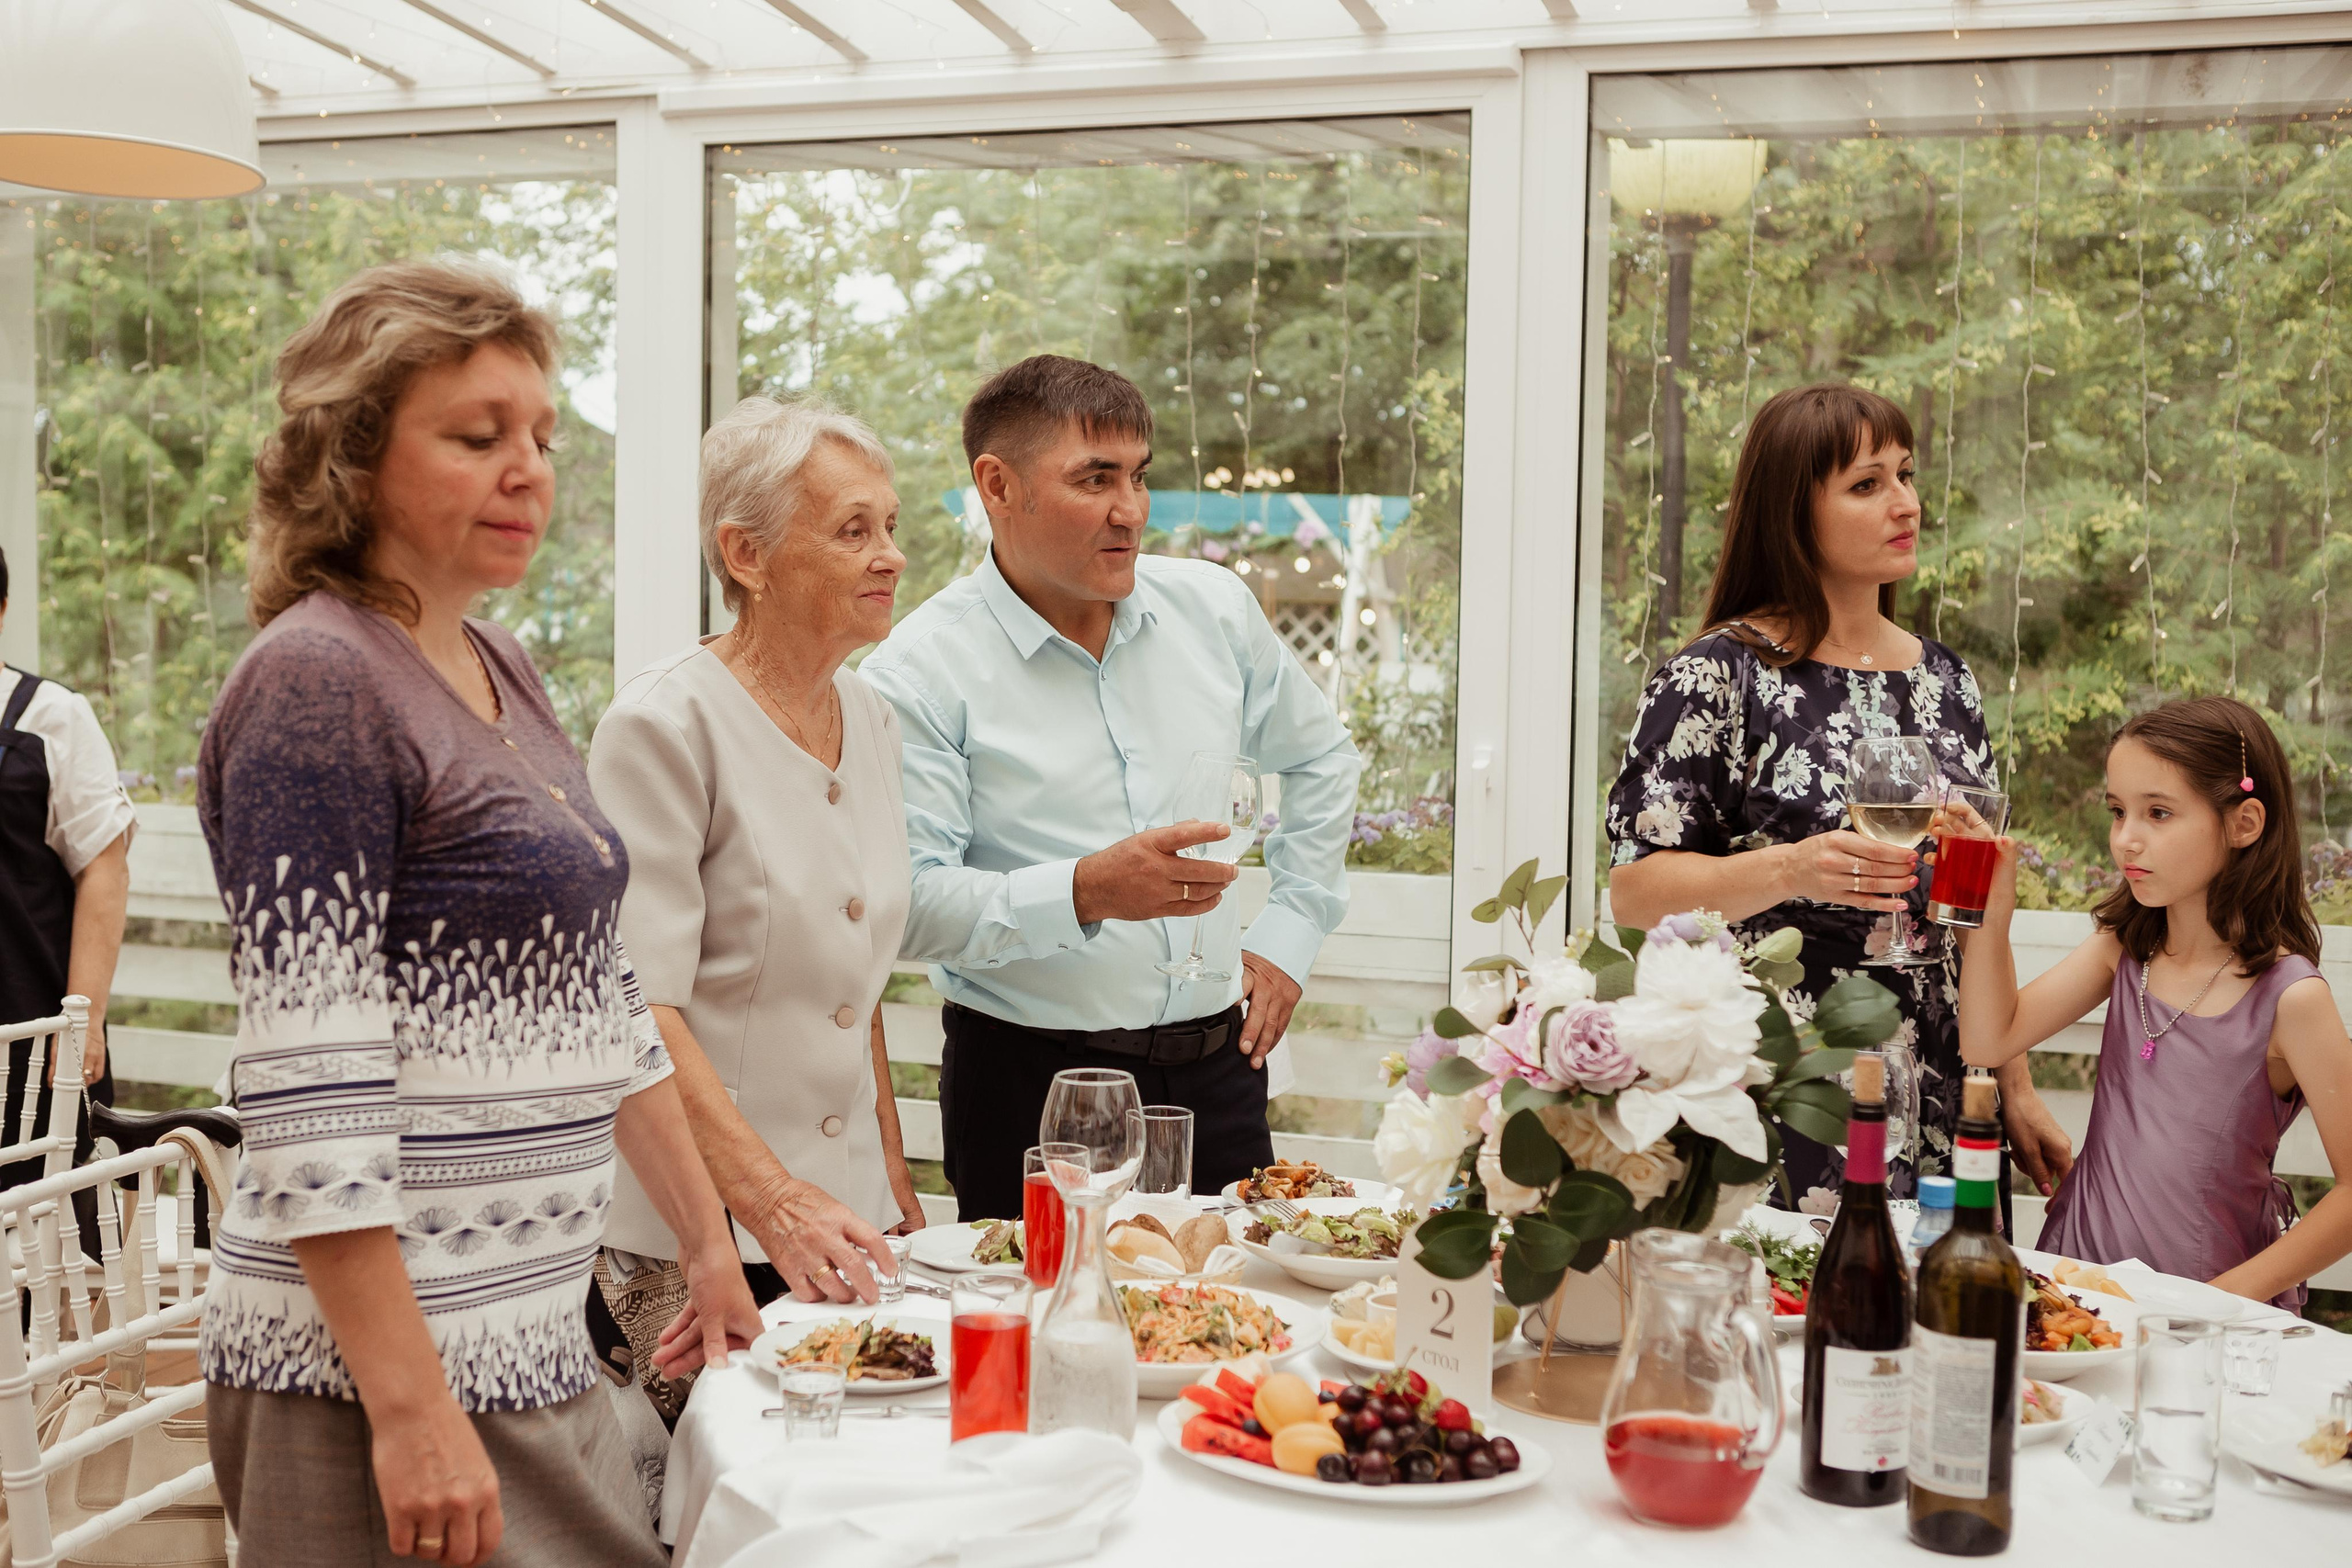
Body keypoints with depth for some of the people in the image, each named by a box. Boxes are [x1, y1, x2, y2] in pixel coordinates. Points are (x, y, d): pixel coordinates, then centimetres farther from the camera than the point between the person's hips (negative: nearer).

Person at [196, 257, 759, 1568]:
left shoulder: (505, 674, 11)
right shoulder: (315, 684, -14)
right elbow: (308, 1091, -20)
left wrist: (710, 1242, 17)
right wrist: (409, 1412, -20)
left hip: (533, 1345, 8)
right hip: (392, 1371, -8)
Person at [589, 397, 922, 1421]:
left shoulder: (870, 722, 11)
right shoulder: (665, 724, -12)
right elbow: (639, 1008, -18)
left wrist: (895, 1184, 16)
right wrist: (774, 1201, -26)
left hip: (848, 1216, 7)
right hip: (698, 1239, -6)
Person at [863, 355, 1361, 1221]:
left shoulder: (1214, 607, 6)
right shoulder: (920, 673, -9)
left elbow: (1320, 758, 21)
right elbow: (908, 902, -16)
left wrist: (1288, 935, 14)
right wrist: (1083, 894, -28)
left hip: (1217, 1065, 4)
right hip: (1031, 1083, -4)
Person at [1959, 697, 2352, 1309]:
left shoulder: (2288, 996, -11)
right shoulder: (2124, 948, 6)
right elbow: (1991, 1041, 1)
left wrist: (2233, 1294, -12)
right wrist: (1994, 908, -10)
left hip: (2202, 1303, -3)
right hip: (2079, 1272, 4)